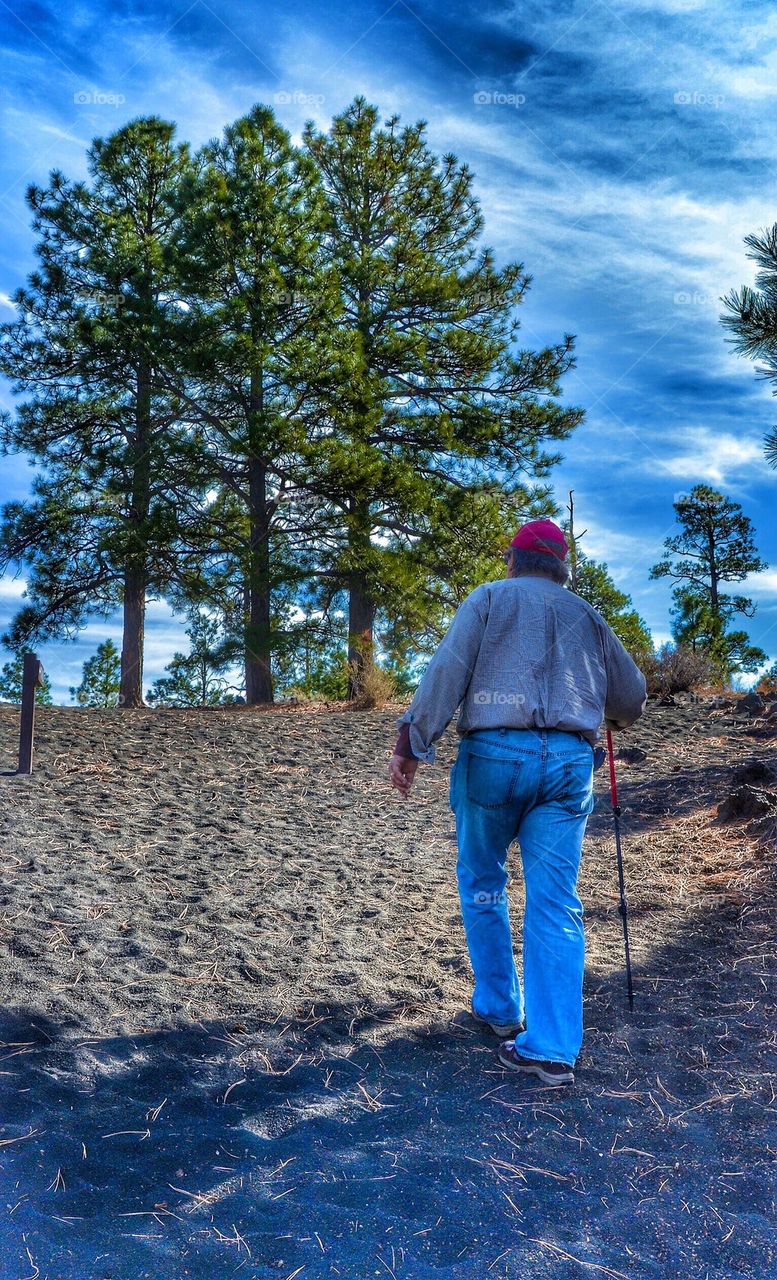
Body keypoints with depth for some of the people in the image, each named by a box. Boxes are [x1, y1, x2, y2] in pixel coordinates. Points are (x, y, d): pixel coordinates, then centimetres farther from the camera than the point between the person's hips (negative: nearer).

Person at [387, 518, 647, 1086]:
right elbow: (633, 696, 23)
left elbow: (447, 671, -6)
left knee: (482, 884, 18)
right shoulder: (588, 617, 18)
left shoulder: (489, 598, 8)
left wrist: (412, 743, -9)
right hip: (569, 762, 2)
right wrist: (611, 716, 44)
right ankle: (552, 1048, -1)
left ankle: (500, 1008, 26)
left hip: (493, 753, -2)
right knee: (556, 903, 3)